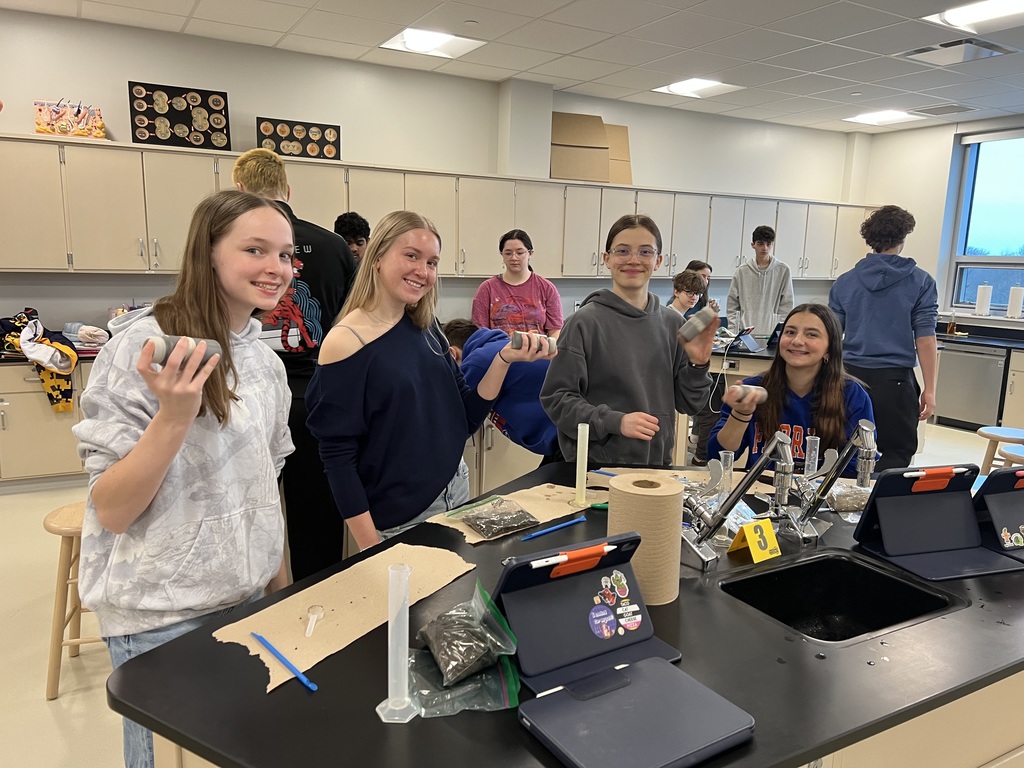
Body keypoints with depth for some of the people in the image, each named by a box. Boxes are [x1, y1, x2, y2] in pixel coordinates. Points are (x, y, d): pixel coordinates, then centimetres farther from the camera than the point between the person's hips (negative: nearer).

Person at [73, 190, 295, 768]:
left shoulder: (264, 359, 3)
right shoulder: (143, 346, -17)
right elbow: (111, 511, -17)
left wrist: (283, 583, 15)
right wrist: (175, 416, -30)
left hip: (251, 599, 6)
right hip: (164, 616, -6)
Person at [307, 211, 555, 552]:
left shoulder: (425, 329, 1)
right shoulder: (344, 342, -17)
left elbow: (466, 418, 4)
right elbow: (338, 459, -15)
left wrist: (503, 359, -9)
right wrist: (372, 550, -16)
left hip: (456, 494, 7)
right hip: (399, 524, -6)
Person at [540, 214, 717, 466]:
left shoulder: (672, 323, 1)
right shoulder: (585, 322, -12)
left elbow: (688, 403, 6)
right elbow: (556, 398, -13)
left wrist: (698, 364, -11)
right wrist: (615, 421, -23)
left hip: (657, 463, 4)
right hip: (594, 466, -4)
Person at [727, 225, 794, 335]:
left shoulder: (783, 270, 3)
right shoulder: (742, 271, 7)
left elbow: (786, 306, 4)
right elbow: (732, 305, 8)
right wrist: (733, 330, 0)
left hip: (772, 333, -1)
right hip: (745, 332, 1)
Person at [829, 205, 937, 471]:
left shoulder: (844, 282, 5)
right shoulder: (920, 282, -2)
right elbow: (925, 339, -5)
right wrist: (929, 389, -1)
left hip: (851, 376, 3)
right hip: (894, 379, -3)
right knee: (898, 454, 5)